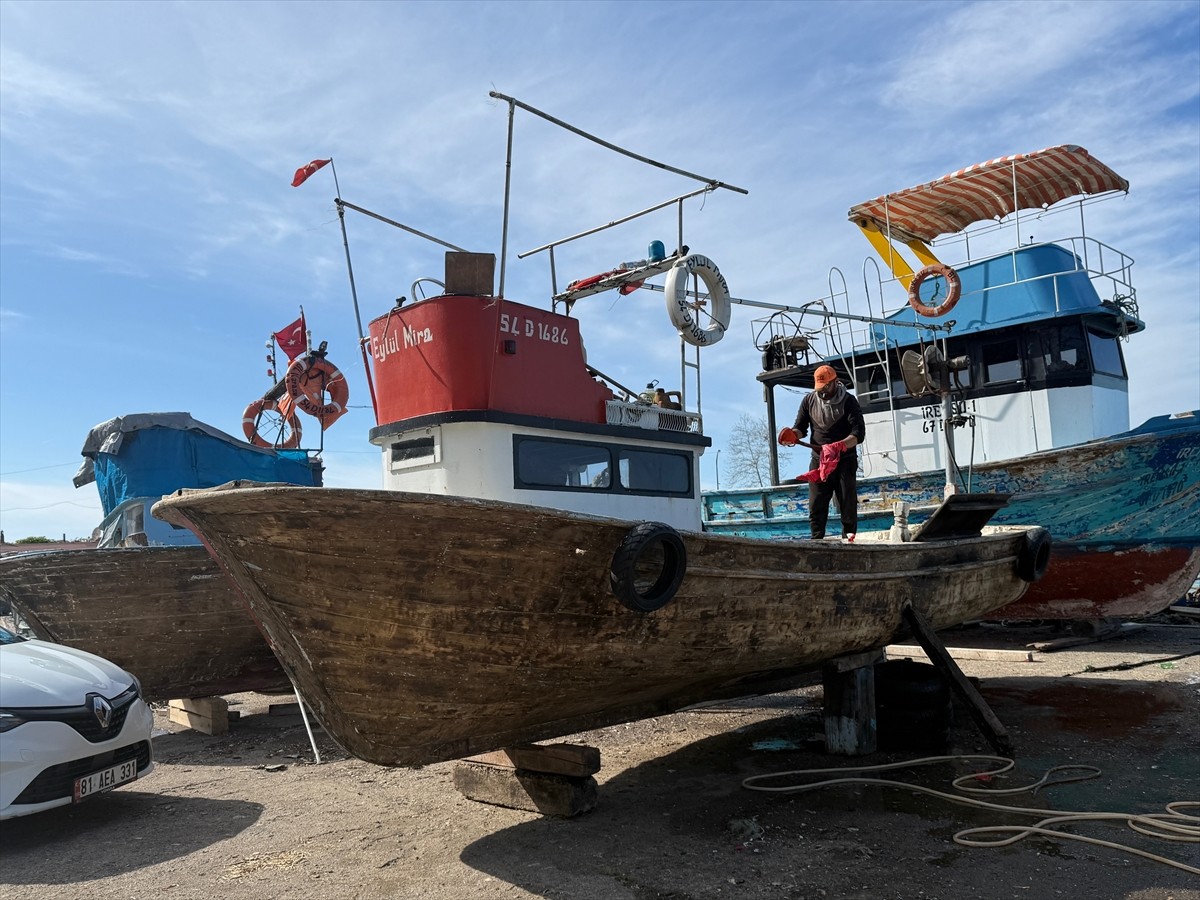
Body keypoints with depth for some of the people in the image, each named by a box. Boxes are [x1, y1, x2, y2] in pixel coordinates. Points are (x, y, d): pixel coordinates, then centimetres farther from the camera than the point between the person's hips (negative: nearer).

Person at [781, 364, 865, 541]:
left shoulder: (848, 401, -5)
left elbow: (859, 434, -13)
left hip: (845, 460, -3)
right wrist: (792, 436, -14)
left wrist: (838, 446, -31)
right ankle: (816, 540, 2)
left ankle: (849, 538, 8)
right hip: (818, 460, 3)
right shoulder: (809, 400, 6)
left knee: (847, 503, 0)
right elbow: (801, 427, 11)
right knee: (816, 505, -2)